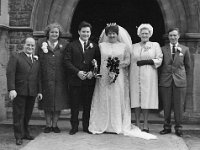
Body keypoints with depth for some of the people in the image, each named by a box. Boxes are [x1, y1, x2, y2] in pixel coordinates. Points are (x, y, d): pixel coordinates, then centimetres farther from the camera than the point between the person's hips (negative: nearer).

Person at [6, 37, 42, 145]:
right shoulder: (15, 57, 0)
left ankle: (25, 133, 25)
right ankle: (19, 137, 9)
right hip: (19, 92, -4)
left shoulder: (36, 60, 14)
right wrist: (11, 89, -18)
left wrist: (39, 91, 12)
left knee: (28, 115, 11)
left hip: (32, 92, 4)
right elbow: (10, 73, -9)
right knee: (18, 115, 1)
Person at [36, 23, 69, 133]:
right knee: (47, 101, 6)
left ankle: (55, 124, 18)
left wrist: (68, 76, -6)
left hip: (60, 78, 0)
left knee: (58, 101, 5)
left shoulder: (64, 44, 5)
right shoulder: (41, 43, 6)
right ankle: (48, 125, 18)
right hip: (46, 78, 0)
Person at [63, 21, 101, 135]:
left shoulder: (94, 46, 10)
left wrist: (92, 72, -10)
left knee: (88, 105, 7)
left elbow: (99, 62, 7)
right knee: (74, 105, 4)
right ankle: (74, 126, 15)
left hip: (89, 80, 1)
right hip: (75, 80, -1)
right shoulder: (72, 46, 6)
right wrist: (77, 72, -13)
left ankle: (87, 126, 18)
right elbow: (67, 61, -2)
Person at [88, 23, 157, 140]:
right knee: (103, 100, 1)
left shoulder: (124, 46, 7)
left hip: (119, 77, 0)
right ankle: (103, 125, 9)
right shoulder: (101, 45, 10)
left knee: (118, 99, 2)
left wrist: (117, 65, -15)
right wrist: (108, 66, -13)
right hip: (104, 77, 1)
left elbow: (128, 61, 0)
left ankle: (118, 126, 9)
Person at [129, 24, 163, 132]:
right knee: (136, 99, -1)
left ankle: (145, 125, 4)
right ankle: (137, 125, 6)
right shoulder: (133, 47, 15)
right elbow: (129, 61, 12)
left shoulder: (155, 45, 10)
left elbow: (159, 60, 2)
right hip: (135, 76, 2)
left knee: (146, 99, -3)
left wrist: (147, 62, -10)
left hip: (148, 76, -2)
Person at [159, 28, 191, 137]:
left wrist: (182, 77, 13)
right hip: (165, 81, 0)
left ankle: (178, 128, 14)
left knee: (179, 105, 2)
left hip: (179, 81, 0)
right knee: (166, 105, 4)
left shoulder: (185, 49, 7)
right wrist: (161, 78, 7)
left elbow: (188, 66, 14)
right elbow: (160, 65, 10)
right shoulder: (163, 49, 5)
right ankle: (167, 127, 15)